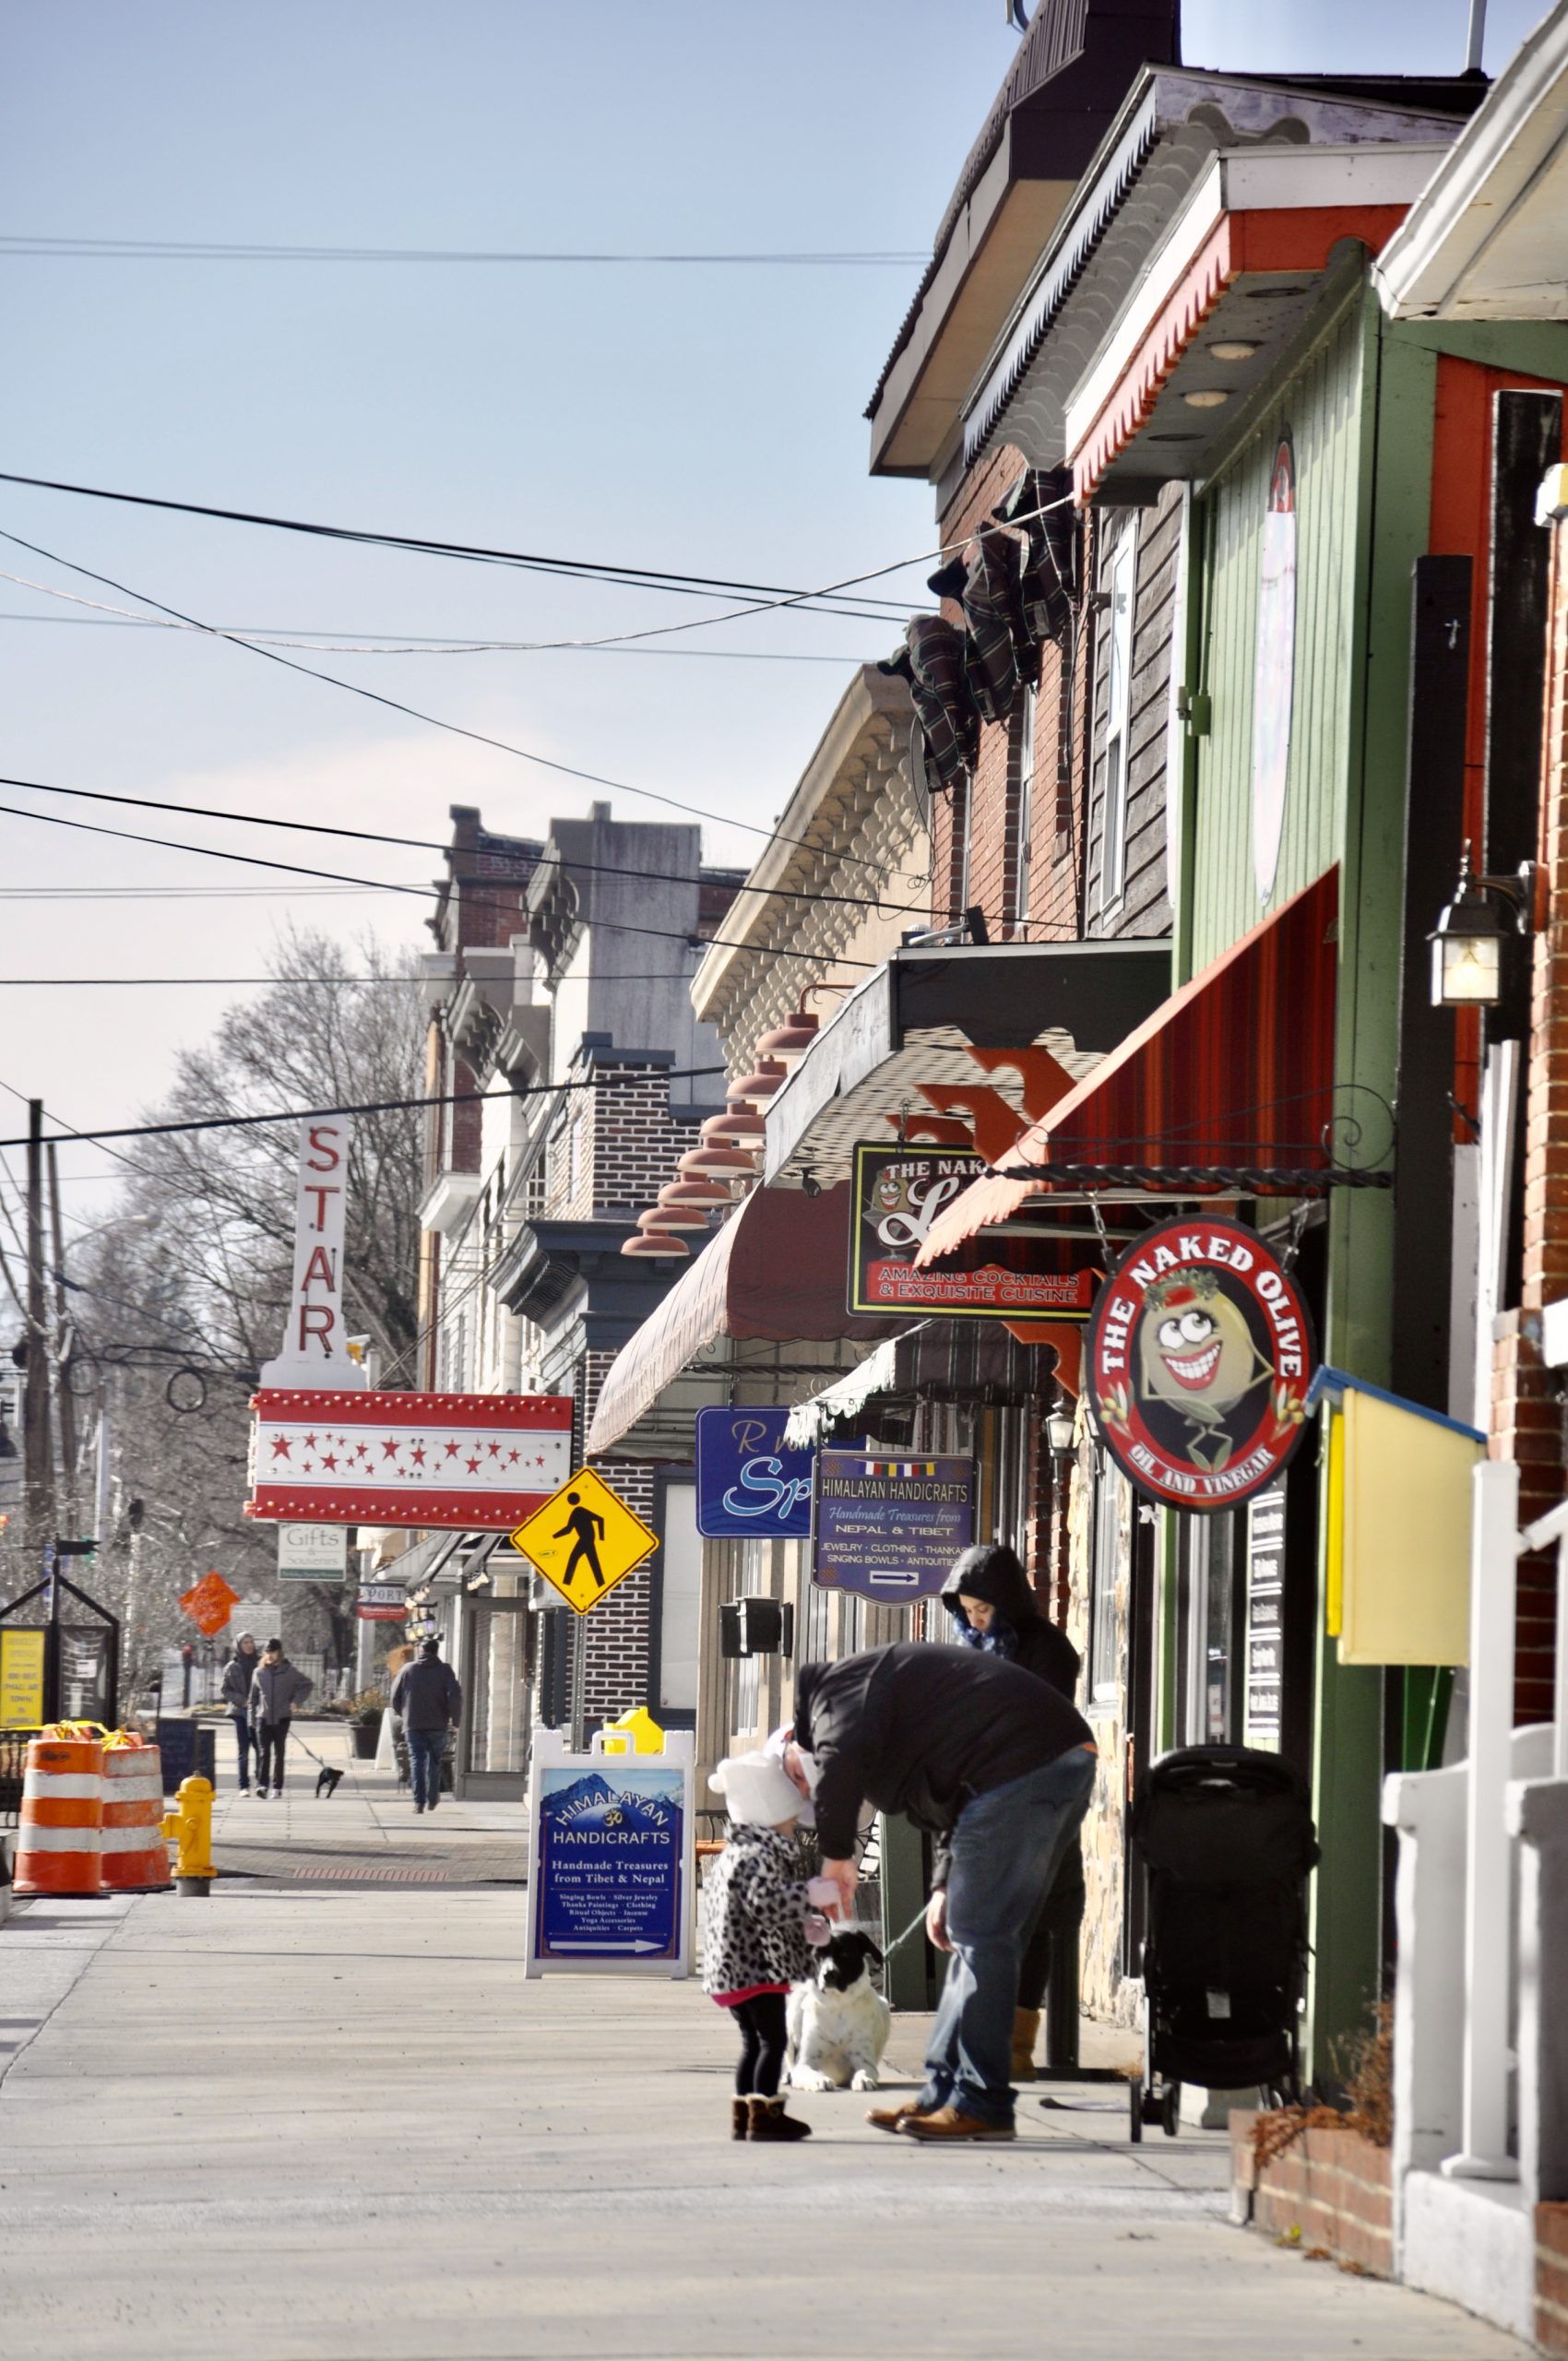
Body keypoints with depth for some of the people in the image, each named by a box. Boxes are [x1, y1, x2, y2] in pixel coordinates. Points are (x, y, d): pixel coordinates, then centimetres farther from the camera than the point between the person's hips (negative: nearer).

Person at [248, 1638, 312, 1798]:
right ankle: (261, 1784, -20)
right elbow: (253, 1698, 11)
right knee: (263, 1752, -11)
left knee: (279, 1753, 7)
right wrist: (252, 1719, 9)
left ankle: (277, 1787, 13)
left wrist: (296, 1701, -1)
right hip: (263, 1718, 0)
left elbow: (308, 1685, 9)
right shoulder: (259, 1673, 6)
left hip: (282, 1718, 0)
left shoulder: (288, 1672, 0)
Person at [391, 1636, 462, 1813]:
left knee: (417, 1761, -1)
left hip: (413, 1725, 0)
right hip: (437, 1725, 0)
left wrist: (401, 1713, 26)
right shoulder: (445, 1671, 0)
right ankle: (431, 1800, 18)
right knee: (434, 1762, 14)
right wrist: (455, 1720, 1)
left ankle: (419, 1801, -13)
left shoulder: (408, 1669, 5)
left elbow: (395, 1696, 9)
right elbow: (455, 1697, -9)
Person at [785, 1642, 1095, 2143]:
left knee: (980, 1937, -7)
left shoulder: (839, 1688, 4)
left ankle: (981, 2106, -7)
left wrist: (836, 1855, -9)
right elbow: (957, 1814, 35)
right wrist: (945, 1887, 22)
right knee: (980, 1937, 15)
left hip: (1019, 1765, -11)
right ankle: (944, 2093, 18)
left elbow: (841, 1758, -20)